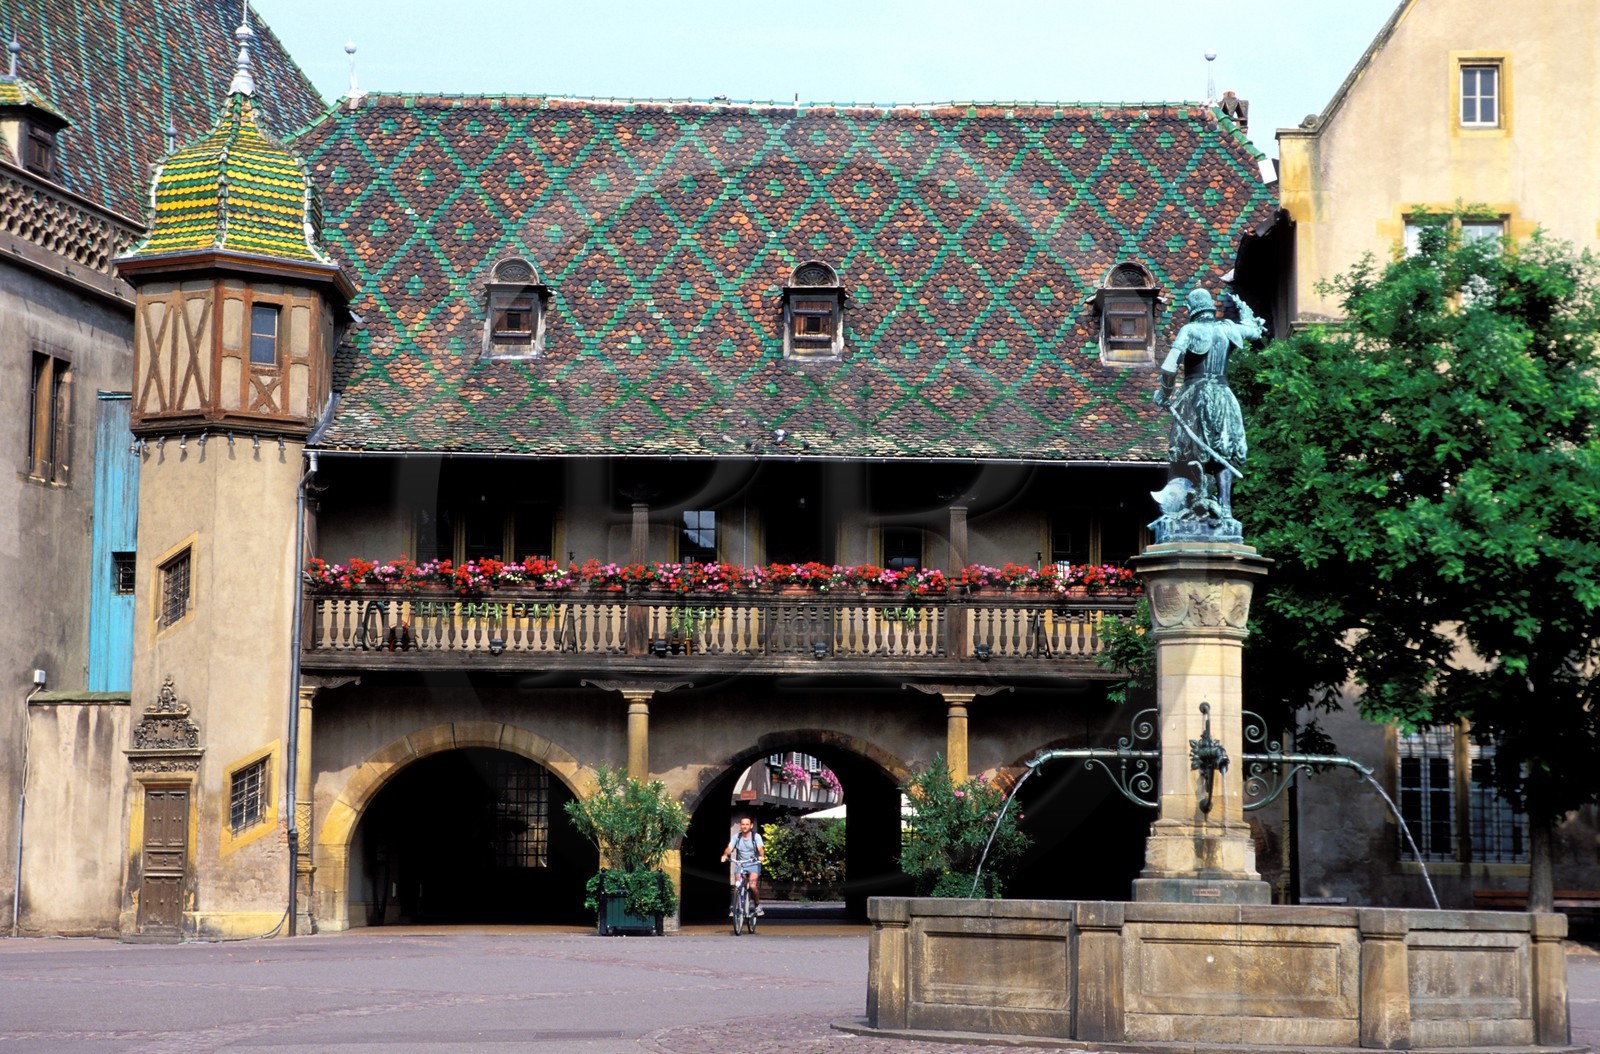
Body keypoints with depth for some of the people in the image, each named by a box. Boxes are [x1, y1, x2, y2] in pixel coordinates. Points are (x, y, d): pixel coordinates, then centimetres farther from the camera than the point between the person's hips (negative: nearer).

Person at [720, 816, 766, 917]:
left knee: (753, 885, -21)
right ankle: (734, 906, 7)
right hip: (740, 864, 2)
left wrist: (761, 856, -41)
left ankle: (758, 905, 1)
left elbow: (760, 848, -19)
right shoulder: (736, 837, 2)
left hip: (754, 864, -2)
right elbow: (729, 848, -10)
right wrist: (725, 855, -32)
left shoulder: (756, 836, -4)